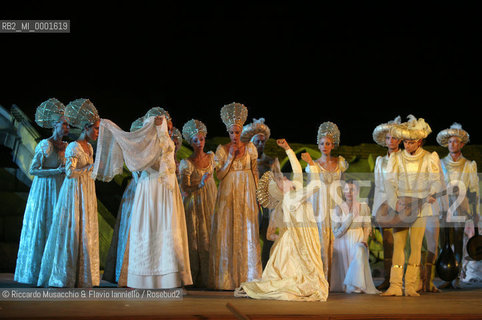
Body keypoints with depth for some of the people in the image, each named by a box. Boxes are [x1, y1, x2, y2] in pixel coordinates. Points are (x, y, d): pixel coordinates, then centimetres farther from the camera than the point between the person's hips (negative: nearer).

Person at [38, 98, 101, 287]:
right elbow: (70, 172, -20)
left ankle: (81, 276, 8)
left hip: (87, 193, 8)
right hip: (75, 192, -8)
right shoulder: (73, 147, -12)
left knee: (86, 232, 5)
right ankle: (64, 276, 2)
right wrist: (91, 167, -16)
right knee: (72, 231, -5)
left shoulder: (89, 147, 14)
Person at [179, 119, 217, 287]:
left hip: (210, 202, 4)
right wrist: (200, 184, -26)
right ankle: (195, 278, 1)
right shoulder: (186, 163, -7)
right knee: (196, 239, -4)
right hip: (194, 204, -4)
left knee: (209, 238, 1)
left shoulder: (211, 157, 7)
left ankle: (208, 276, 6)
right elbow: (184, 188, -12)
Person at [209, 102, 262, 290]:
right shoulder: (222, 150, 2)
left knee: (247, 233, -1)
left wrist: (255, 193, 4)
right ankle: (227, 278, 2)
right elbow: (219, 175, -1)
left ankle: (247, 277, 3)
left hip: (246, 195, 1)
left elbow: (254, 172, 9)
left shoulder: (250, 148, 5)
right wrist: (231, 157, -10)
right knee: (227, 233, -2)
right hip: (227, 195, -1)